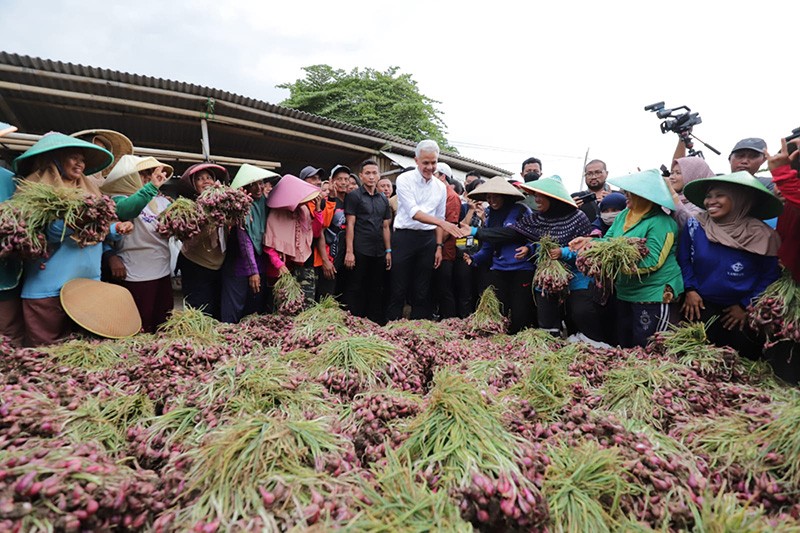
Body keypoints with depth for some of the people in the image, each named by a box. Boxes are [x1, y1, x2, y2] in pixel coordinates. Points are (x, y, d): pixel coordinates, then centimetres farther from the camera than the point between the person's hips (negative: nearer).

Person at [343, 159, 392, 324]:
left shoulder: (383, 199, 15)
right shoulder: (354, 196, -1)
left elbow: (385, 227, 16)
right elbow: (350, 224, -7)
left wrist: (388, 251, 10)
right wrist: (349, 251, -13)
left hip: (379, 253, 5)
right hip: (360, 252, -5)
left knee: (376, 290, 11)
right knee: (355, 290, 0)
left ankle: (377, 324, 19)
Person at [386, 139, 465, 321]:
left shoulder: (440, 187, 9)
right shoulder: (405, 180, -6)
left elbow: (439, 220, 14)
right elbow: (413, 212, -17)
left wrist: (439, 246, 8)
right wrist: (442, 223, -28)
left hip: (428, 239, 4)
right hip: (404, 237, -4)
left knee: (422, 291, 8)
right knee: (398, 290, -1)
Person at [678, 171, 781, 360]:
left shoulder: (761, 235, -10)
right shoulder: (695, 225, -7)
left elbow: (769, 276, -4)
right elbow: (684, 260, 1)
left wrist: (746, 306, -7)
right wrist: (689, 290, -8)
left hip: (740, 313, 0)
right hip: (701, 307, 1)